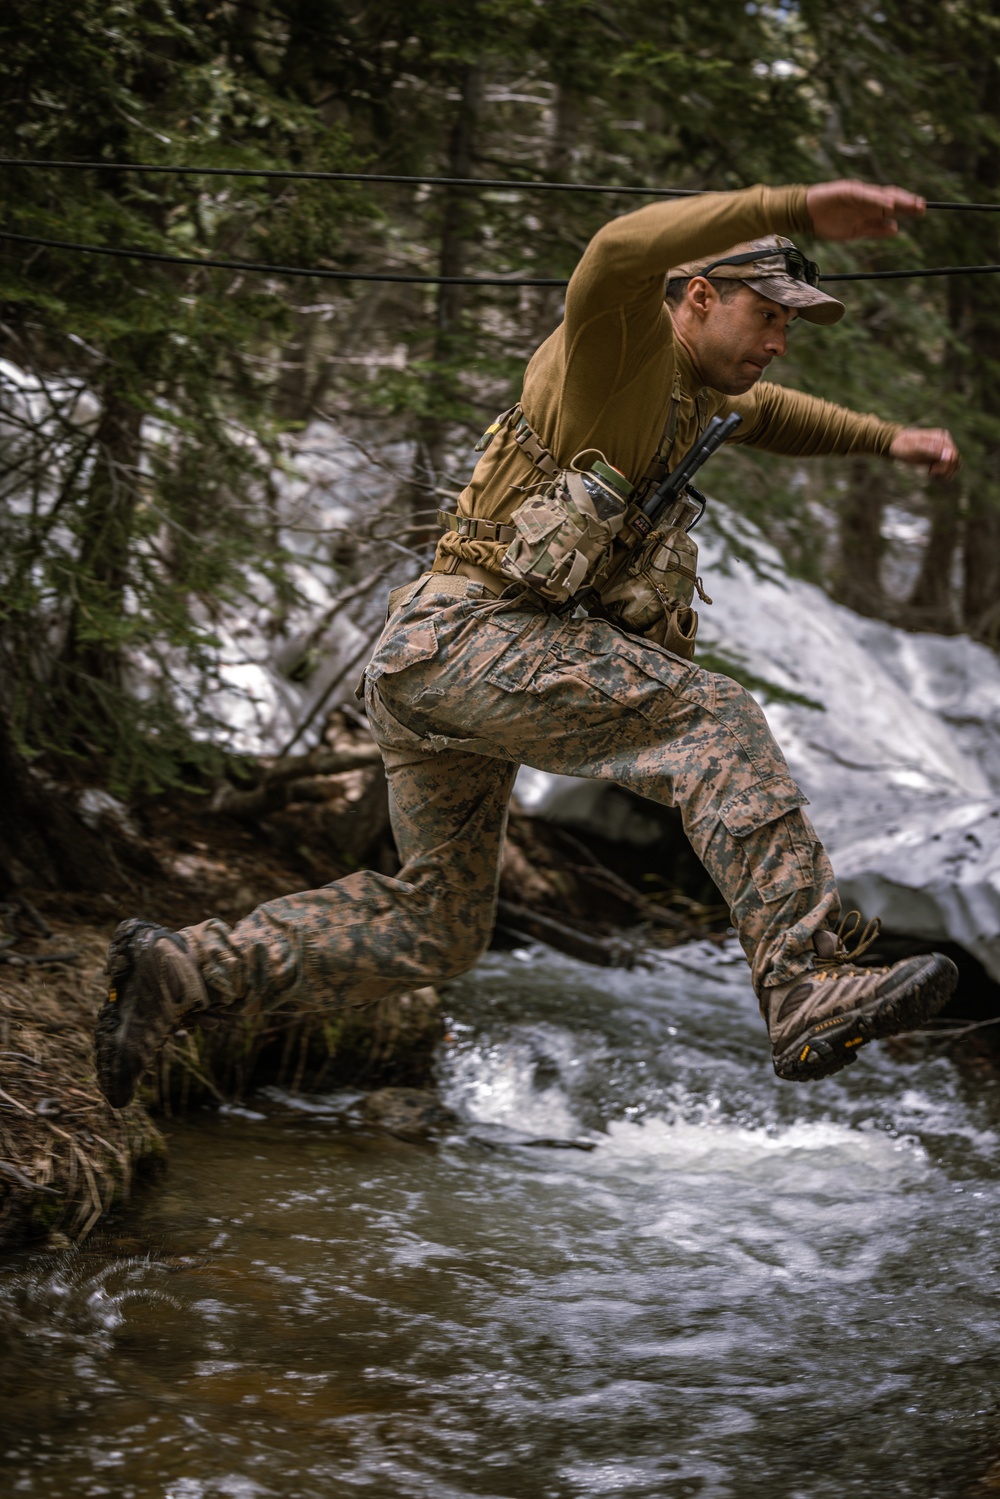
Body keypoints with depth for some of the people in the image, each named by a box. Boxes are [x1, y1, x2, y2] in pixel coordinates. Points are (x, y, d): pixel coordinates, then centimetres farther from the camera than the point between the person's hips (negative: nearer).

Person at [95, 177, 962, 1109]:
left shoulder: (682, 383, 22)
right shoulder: (622, 337, -6)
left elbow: (760, 411, 45)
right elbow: (623, 249, -31)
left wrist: (884, 438, 35)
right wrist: (800, 208, -37)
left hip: (423, 666, 10)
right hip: (477, 634, -10)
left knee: (433, 929, 17)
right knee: (717, 727, -20)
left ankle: (183, 969, 16)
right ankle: (810, 996, -29)